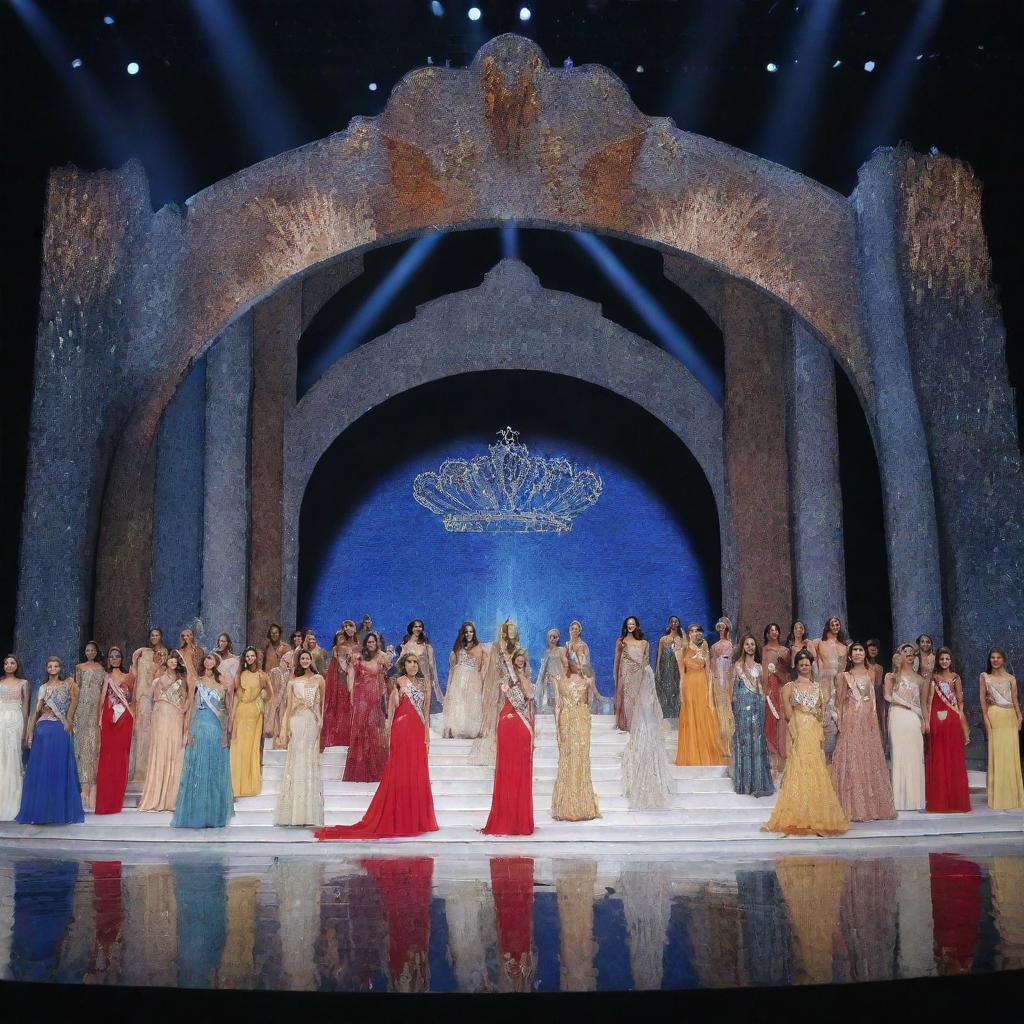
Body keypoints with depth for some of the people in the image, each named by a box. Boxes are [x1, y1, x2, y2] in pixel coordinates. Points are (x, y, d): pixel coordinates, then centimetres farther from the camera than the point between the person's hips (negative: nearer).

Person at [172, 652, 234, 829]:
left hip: (217, 730, 0)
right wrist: (187, 731, -4)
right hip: (198, 729, 0)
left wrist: (229, 693, -7)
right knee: (197, 770, 1)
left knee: (216, 771, 3)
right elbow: (190, 707, 2)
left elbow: (228, 709, 10)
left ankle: (215, 813, 12)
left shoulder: (223, 684, 7)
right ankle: (195, 813, 8)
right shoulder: (197, 682, 6)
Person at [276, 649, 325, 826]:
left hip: (313, 723, -1)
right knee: (296, 763, -1)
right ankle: (294, 813, 3)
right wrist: (286, 729, 2)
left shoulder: (319, 679, 8)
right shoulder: (293, 681, 11)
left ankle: (310, 813, 3)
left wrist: (323, 725, -1)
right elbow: (289, 705, 9)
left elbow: (323, 703, 6)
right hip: (297, 722, 1)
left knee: (311, 763, -1)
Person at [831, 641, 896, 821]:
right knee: (851, 761, -4)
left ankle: (873, 806, 11)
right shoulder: (844, 676, 3)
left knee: (870, 761, 4)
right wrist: (840, 723, -4)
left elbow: (873, 700, 14)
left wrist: (875, 722, 7)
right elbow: (840, 702, 2)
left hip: (868, 721, 3)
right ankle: (854, 807, 0)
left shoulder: (870, 675, 12)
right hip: (851, 721, -3)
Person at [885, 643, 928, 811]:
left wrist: (925, 720, 3)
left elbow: (923, 701, 14)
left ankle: (915, 797, 1)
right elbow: (888, 696, -1)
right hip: (898, 717, -3)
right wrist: (907, 703, -5)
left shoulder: (918, 678, 17)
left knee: (916, 755, -3)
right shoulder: (893, 676, 9)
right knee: (900, 754, -6)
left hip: (915, 718, 3)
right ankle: (901, 798, -4)